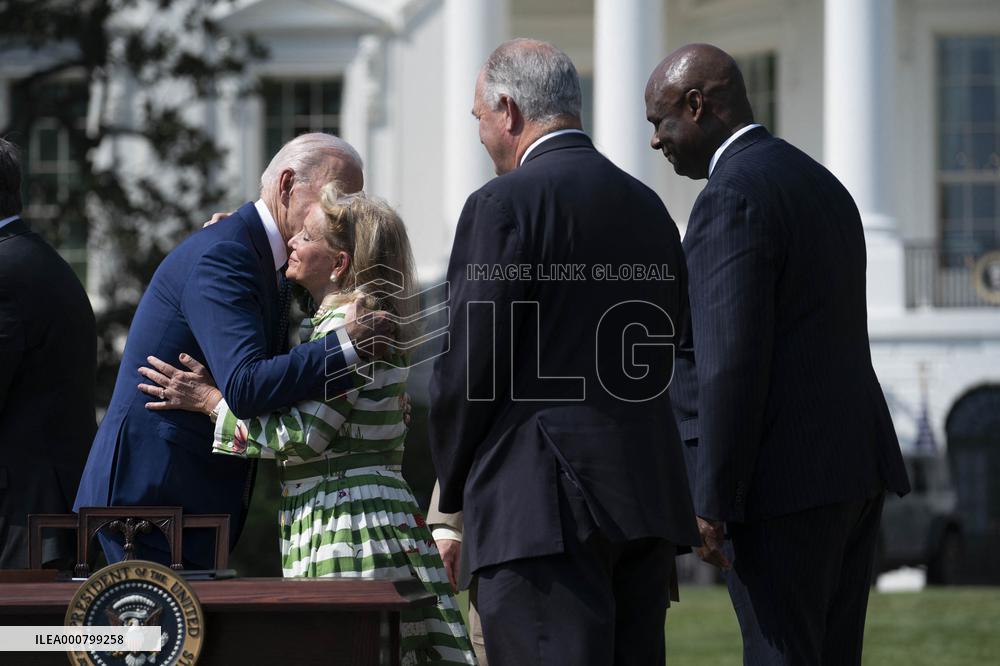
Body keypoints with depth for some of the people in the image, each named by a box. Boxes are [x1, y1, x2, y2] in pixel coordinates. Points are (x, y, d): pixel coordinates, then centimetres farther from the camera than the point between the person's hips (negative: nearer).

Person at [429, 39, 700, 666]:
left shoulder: (504, 204, -7)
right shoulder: (649, 206, 15)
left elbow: (468, 362, -8)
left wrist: (454, 488, 5)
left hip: (545, 505, -8)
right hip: (649, 494, 8)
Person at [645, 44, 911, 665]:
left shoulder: (733, 195, -12)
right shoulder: (822, 185, 18)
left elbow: (734, 361, -19)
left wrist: (712, 502, -17)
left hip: (785, 484, -9)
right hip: (858, 470, 9)